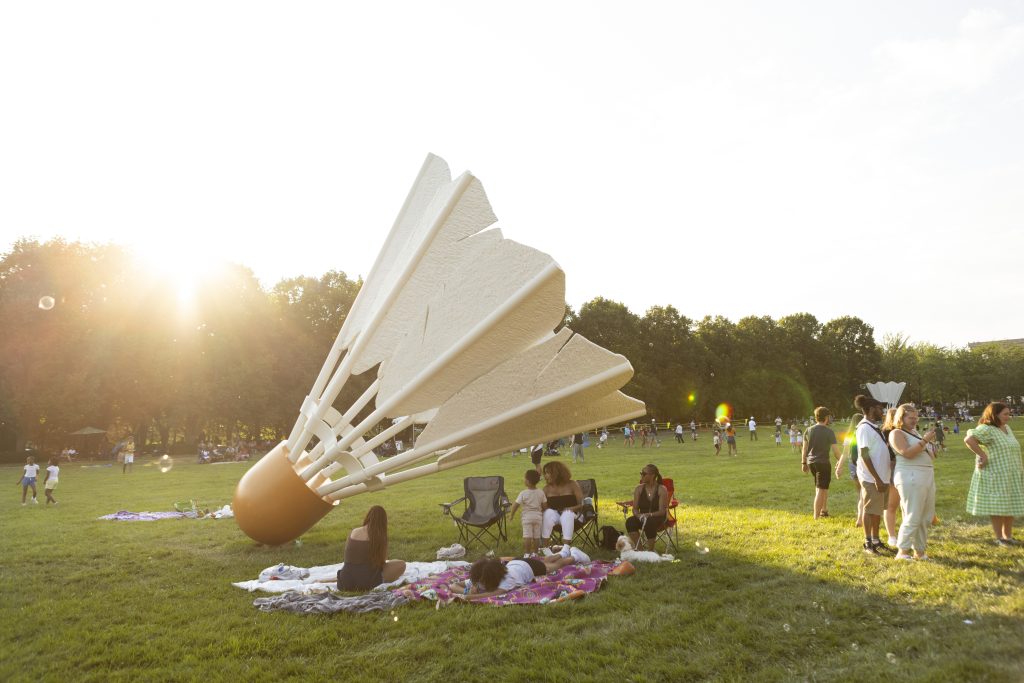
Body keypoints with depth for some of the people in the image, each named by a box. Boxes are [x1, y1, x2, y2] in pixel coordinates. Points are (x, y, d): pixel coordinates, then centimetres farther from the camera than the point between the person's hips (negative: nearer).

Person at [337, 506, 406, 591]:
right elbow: (381, 562, 3)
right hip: (365, 585, -4)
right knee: (401, 565, 10)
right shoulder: (380, 537, -5)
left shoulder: (354, 532, 6)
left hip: (344, 584, 5)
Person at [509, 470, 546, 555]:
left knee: (527, 536, -1)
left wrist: (511, 514, 5)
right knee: (536, 536, 10)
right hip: (538, 516, 4)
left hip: (527, 517, -4)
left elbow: (516, 504, -9)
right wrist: (542, 513, 22)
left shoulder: (523, 493, -12)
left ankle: (526, 552, -1)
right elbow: (544, 505, 5)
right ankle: (535, 551, 17)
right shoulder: (541, 492, 0)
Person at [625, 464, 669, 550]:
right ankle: (638, 548, -19)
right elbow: (635, 508, 0)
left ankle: (651, 550, -16)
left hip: (658, 518, -3)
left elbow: (662, 511, -13)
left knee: (649, 523, -37)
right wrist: (639, 515, -23)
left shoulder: (662, 489, -9)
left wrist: (649, 515, -31)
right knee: (630, 521, -29)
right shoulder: (639, 488, 2)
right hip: (641, 518, 3)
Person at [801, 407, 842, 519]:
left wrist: (803, 462, 15)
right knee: (820, 490, -2)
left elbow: (804, 448, 8)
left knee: (823, 486, 23)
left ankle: (824, 510, 30)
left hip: (811, 462, 6)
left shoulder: (809, 430, 5)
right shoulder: (829, 431, -10)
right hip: (823, 462, -6)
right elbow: (835, 449, -11)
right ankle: (816, 516, -1)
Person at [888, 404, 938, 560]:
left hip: (928, 476, 9)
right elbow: (907, 453, -19)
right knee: (913, 518, -10)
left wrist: (932, 441, 5)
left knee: (926, 518, 9)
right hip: (911, 478, -9)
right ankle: (902, 552, -4)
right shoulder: (897, 433, -5)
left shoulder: (915, 432, 19)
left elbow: (931, 455, 23)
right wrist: (925, 440, -19)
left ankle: (920, 551, 17)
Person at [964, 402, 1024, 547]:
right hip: (995, 476, -9)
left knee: (1011, 506, 13)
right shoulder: (987, 429, -17)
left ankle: (1008, 536, 23)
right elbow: (968, 439, -32)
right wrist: (983, 456, -26)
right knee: (998, 507, -1)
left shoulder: (1007, 428, 12)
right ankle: (999, 538, 7)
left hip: (1011, 475, 9)